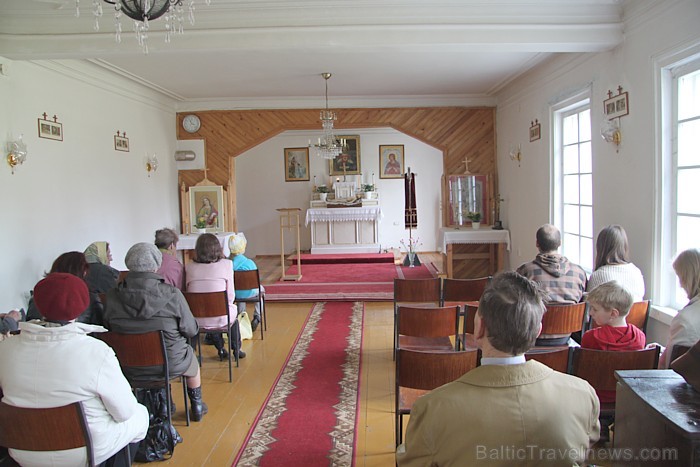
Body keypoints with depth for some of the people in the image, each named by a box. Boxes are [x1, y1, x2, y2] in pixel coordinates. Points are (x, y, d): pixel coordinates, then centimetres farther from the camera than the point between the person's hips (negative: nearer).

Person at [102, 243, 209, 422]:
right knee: (191, 358, 31)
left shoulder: (112, 296, -15)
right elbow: (191, 331, -12)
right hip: (171, 365, -3)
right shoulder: (173, 295, -22)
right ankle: (197, 407, 46)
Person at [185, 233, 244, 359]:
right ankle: (236, 349, 39)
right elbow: (231, 296, -6)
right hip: (221, 320, -2)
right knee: (233, 311, 32)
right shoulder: (226, 264, -7)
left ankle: (220, 349, 39)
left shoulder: (189, 267, 0)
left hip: (197, 321, 2)